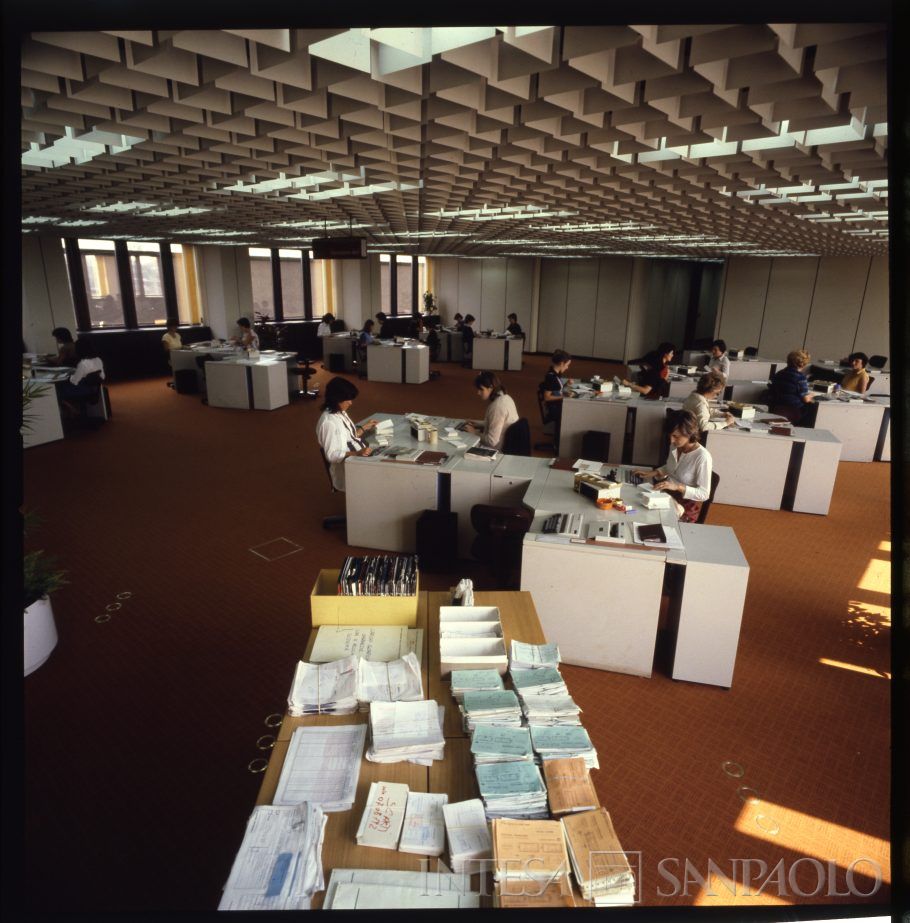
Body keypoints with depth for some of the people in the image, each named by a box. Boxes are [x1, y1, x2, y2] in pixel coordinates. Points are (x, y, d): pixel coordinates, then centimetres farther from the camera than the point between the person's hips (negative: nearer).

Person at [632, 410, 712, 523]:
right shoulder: (675, 446, -2)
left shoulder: (702, 456, -23)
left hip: (687, 504, -7)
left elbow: (704, 494, -20)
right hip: (667, 492, 7)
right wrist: (653, 473, -1)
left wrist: (678, 487, -31)